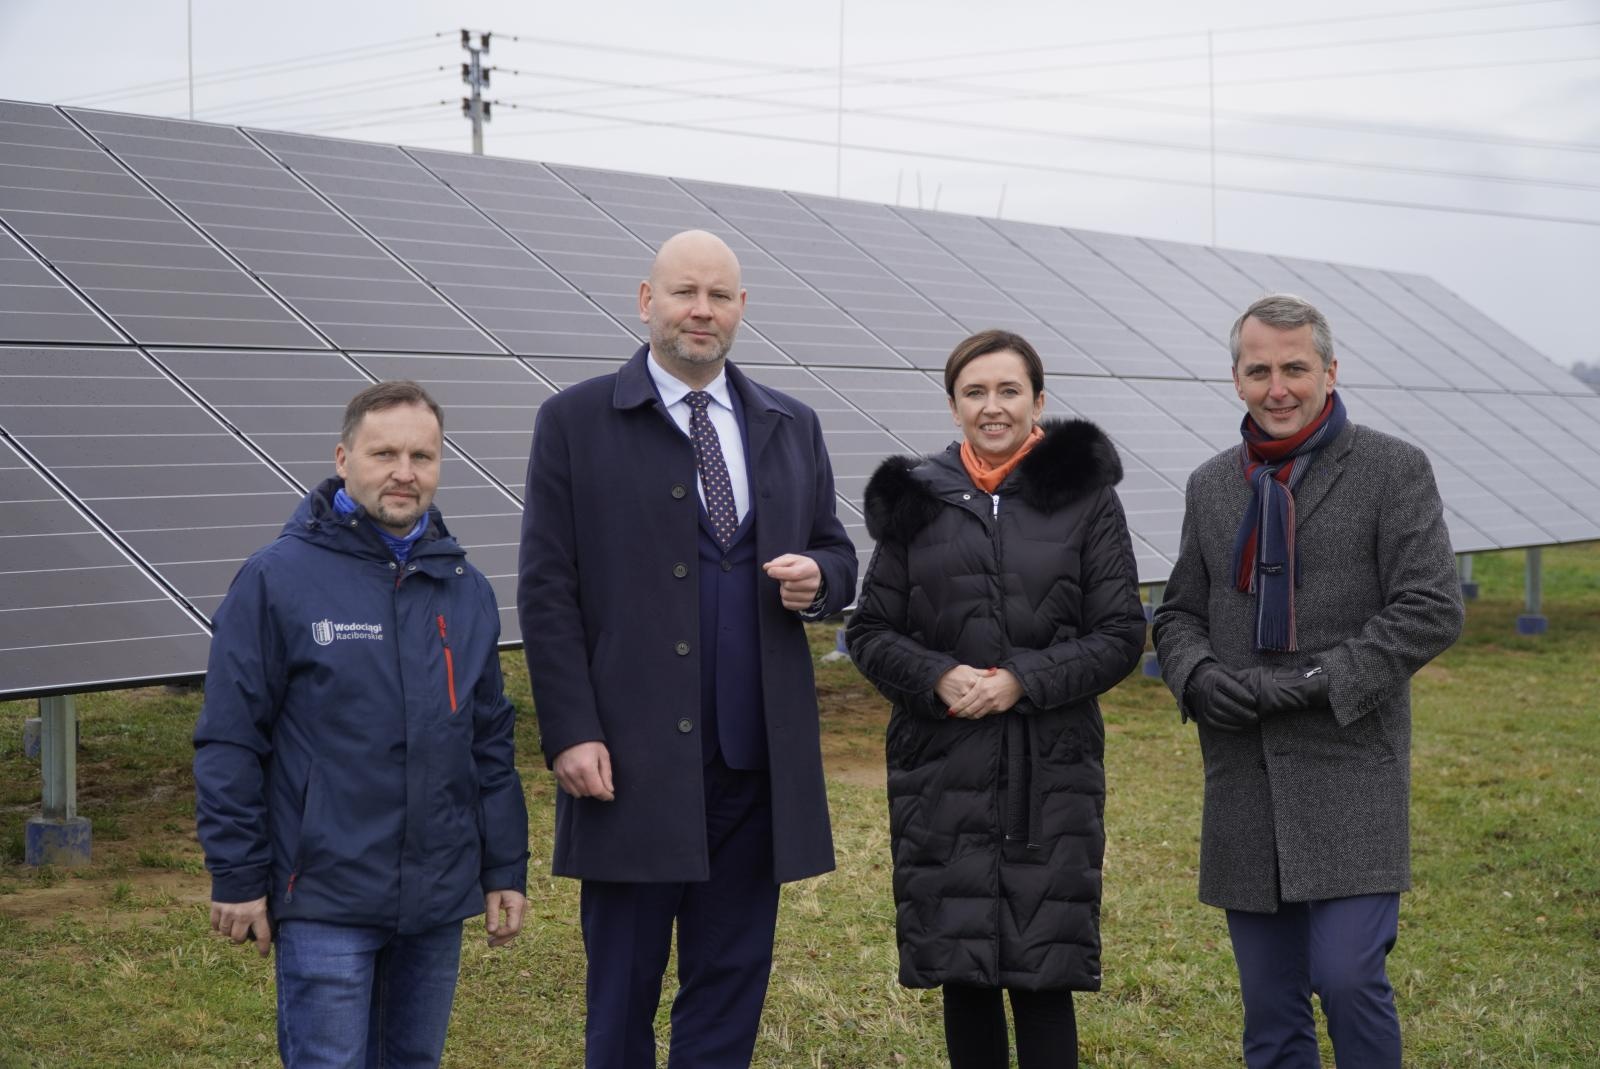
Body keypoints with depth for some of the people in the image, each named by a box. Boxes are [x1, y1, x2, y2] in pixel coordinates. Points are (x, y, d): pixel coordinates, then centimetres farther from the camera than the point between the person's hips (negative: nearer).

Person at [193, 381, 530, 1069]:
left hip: (439, 903, 5)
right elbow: (229, 742, -7)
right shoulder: (278, 579, -8)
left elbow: (492, 742, 14)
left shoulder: (465, 590, 8)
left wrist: (506, 868, 11)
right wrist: (237, 877, -8)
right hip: (325, 900, -5)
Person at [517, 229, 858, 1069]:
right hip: (632, 758, -3)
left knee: (731, 983, 10)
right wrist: (571, 734, -11)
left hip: (756, 755, 4)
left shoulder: (791, 427, 11)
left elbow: (834, 551, 18)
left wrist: (817, 578, -7)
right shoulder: (575, 422, -1)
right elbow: (547, 592, -4)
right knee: (622, 988, 5)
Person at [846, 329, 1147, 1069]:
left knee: (1042, 975, -2)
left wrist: (1023, 681, -13)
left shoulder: (1083, 494, 2)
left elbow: (1121, 636, 0)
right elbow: (869, 632, 8)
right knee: (963, 972, 6)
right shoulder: (917, 499, 7)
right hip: (942, 765, 2)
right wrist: (938, 677, -11)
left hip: (1051, 770, -2)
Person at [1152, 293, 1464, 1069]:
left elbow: (1432, 608, -9)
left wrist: (1317, 682, -16)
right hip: (1243, 780, 5)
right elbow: (1179, 613, 16)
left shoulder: (1393, 470, -2)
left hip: (1349, 769, -4)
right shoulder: (1211, 485, 12)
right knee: (1269, 1002, 9)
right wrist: (1196, 674, -7)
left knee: (1348, 976, -13)